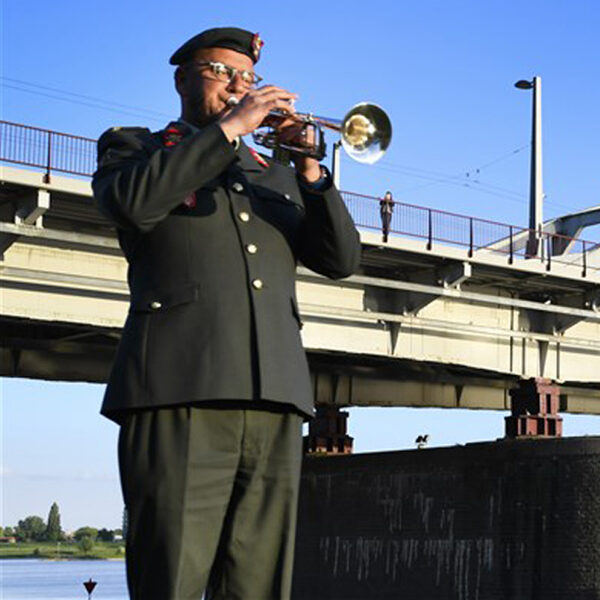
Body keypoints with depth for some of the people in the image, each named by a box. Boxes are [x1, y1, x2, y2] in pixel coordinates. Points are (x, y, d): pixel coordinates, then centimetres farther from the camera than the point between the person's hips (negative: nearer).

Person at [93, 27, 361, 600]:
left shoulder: (275, 175, 29)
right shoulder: (133, 146, 16)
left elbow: (341, 260, 16)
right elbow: (133, 202, -9)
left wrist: (310, 173, 2)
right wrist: (229, 128, -5)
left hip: (274, 401, 4)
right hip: (181, 391, -4)